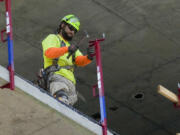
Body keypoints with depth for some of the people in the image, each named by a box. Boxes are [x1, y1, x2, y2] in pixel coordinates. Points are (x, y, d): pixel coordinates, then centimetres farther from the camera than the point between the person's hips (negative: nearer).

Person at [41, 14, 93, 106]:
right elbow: (48, 52, -7)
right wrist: (67, 49, -22)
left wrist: (88, 58, -8)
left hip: (71, 82, 7)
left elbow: (80, 61, 16)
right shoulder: (52, 38, 17)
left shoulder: (71, 46, 37)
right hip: (57, 76, -7)